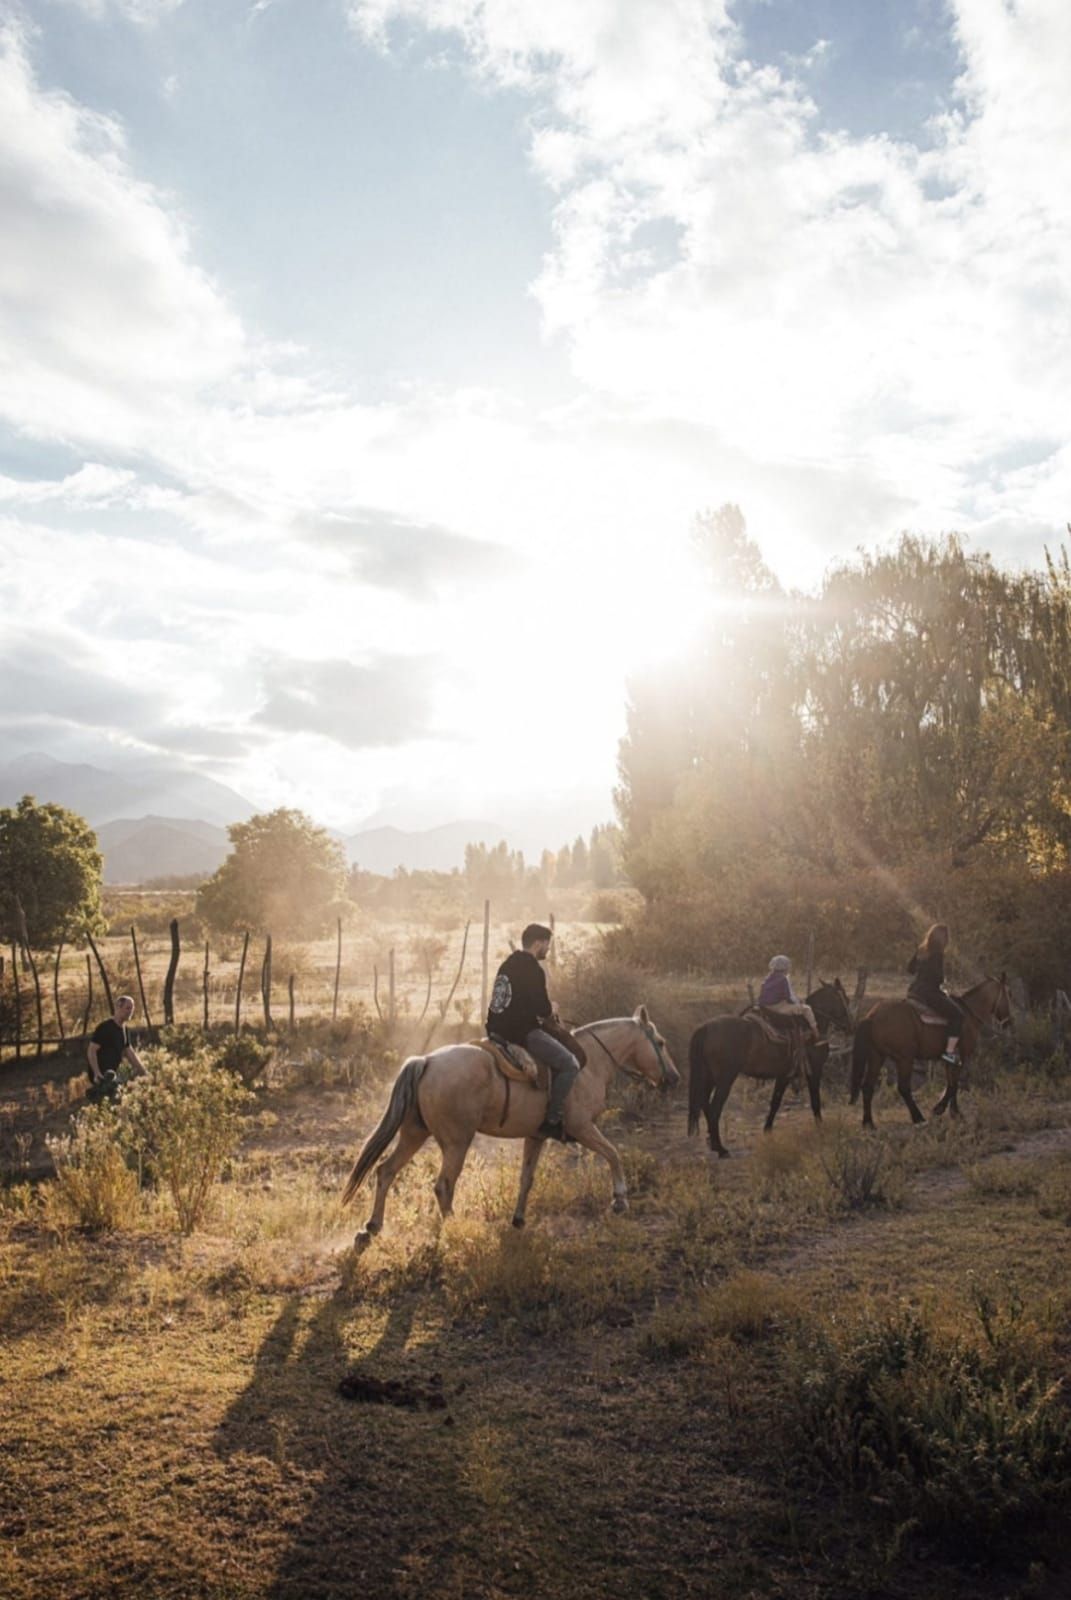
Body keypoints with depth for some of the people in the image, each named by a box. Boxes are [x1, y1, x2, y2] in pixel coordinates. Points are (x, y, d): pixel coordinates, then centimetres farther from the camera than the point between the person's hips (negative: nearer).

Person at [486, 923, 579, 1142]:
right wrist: (552, 1014, 6)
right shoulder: (533, 970, -13)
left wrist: (545, 1012, 18)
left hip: (497, 1030, 10)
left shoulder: (507, 965, 16)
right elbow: (543, 1009, -16)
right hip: (522, 1033, -10)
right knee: (569, 1065, -4)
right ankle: (551, 1120, -7)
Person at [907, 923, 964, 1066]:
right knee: (957, 1014, -5)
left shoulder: (921, 950, 10)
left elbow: (910, 967, 18)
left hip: (914, 990, 9)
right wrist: (941, 983, 2)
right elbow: (938, 975, -19)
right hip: (928, 993, -9)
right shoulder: (938, 954, -14)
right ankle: (949, 1052, -10)